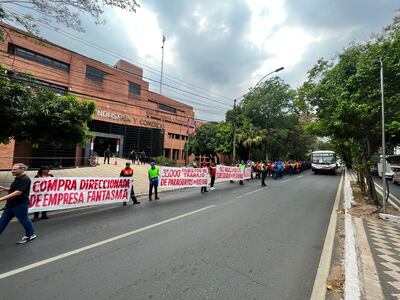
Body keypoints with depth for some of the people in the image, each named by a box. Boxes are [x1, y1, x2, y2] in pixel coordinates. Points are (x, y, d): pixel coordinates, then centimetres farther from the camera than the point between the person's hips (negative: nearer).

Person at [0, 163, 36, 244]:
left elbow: (18, 192, -28)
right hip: (11, 204, 10)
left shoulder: (25, 179, -21)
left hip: (20, 204, -10)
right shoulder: (18, 178, 10)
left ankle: (31, 235, 23)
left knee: (24, 220, 5)